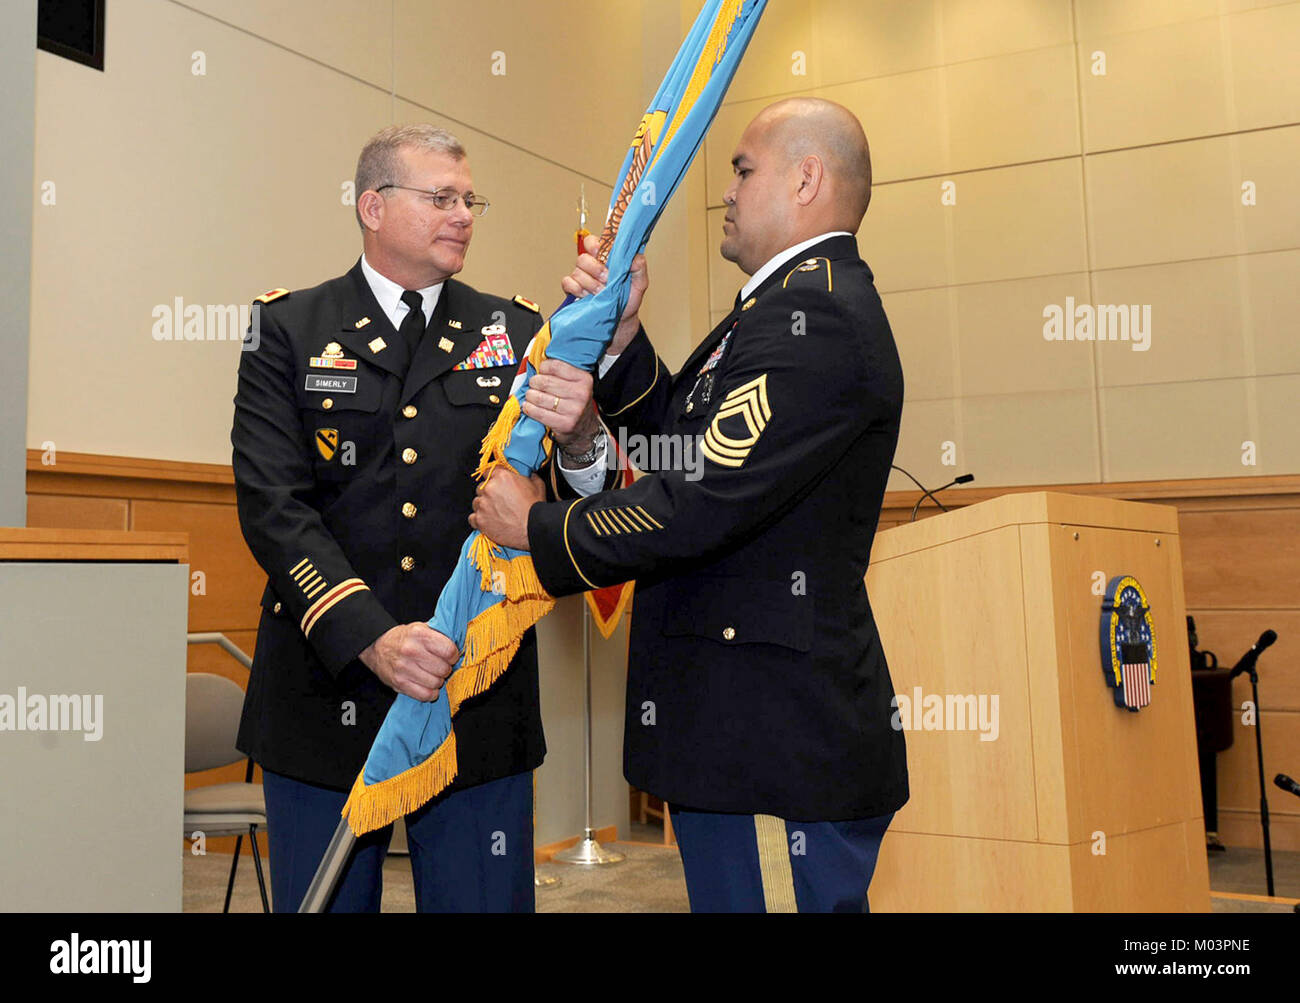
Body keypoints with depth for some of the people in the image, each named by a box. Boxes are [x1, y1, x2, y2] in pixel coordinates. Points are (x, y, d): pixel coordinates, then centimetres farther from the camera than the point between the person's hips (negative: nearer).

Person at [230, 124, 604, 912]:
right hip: (327, 695, -1)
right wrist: (372, 638, -21)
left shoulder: (518, 334, 7)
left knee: (484, 898, 9)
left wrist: (576, 434, -26)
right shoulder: (288, 331, 3)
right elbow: (273, 507, -7)